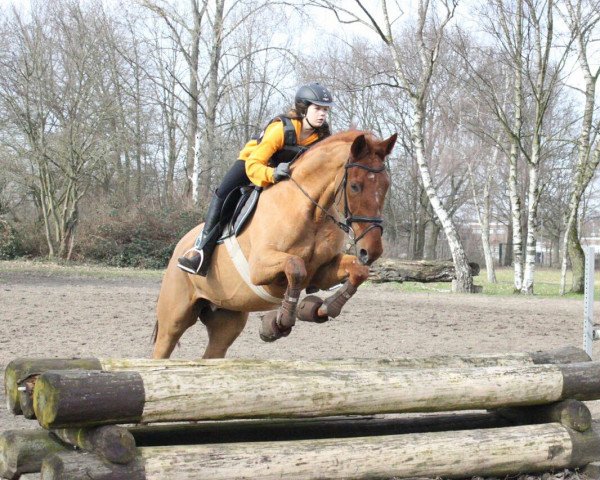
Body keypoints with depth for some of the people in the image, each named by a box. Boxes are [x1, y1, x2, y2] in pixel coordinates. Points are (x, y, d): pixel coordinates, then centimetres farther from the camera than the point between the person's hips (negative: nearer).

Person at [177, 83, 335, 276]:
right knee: (223, 194, -26)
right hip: (253, 162, -5)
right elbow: (253, 165, -37)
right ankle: (203, 249, -29)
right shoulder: (281, 129, -34)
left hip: (285, 170, 5)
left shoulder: (322, 135, -20)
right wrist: (272, 174, -56)